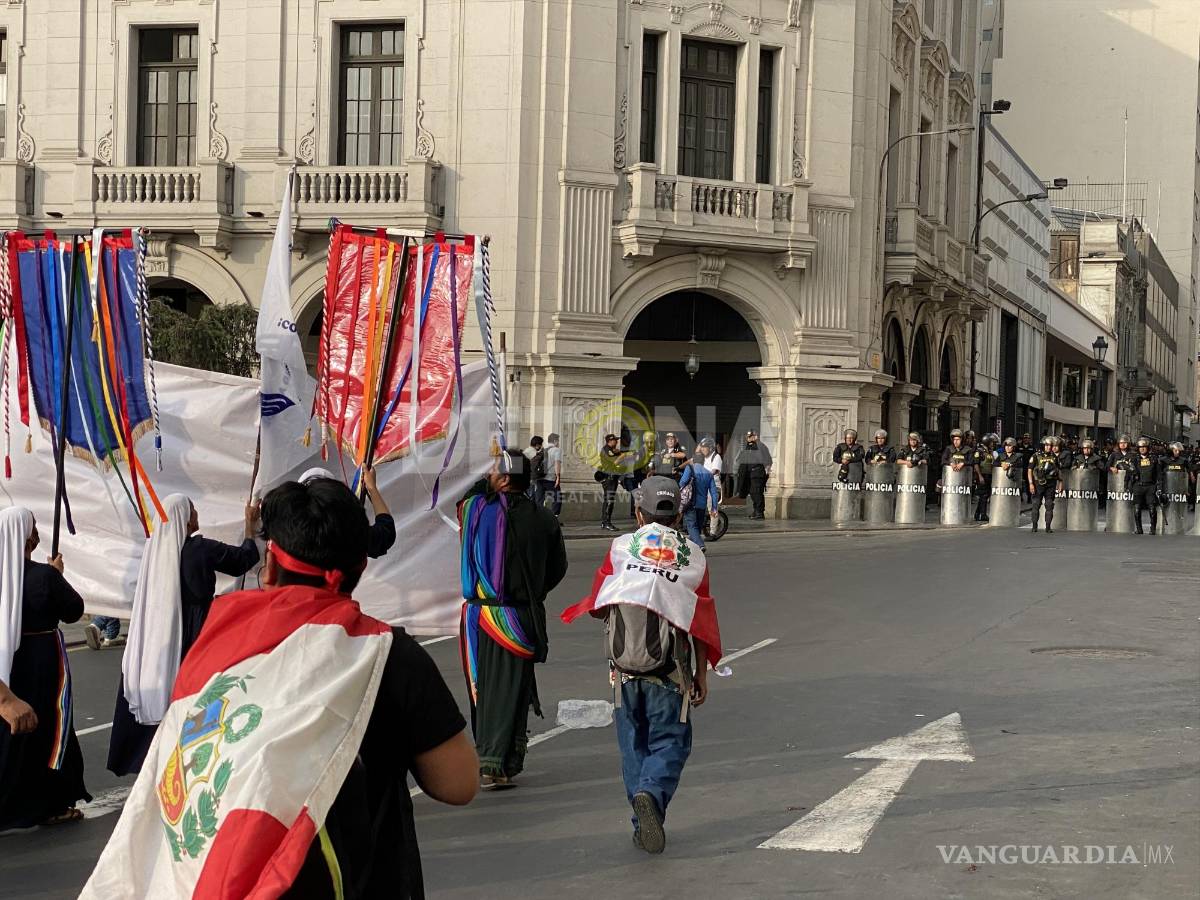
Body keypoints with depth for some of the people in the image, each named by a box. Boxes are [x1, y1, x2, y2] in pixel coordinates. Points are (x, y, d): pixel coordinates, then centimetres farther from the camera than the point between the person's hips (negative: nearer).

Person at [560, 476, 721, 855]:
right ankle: (652, 792, -21)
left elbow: (597, 606, 7)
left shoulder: (621, 547, 2)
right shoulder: (693, 557, 2)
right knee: (670, 740, 6)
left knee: (634, 743, 13)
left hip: (624, 666, 1)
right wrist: (701, 676, 10)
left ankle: (644, 824, 13)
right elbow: (702, 625, 3)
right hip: (670, 670, -1)